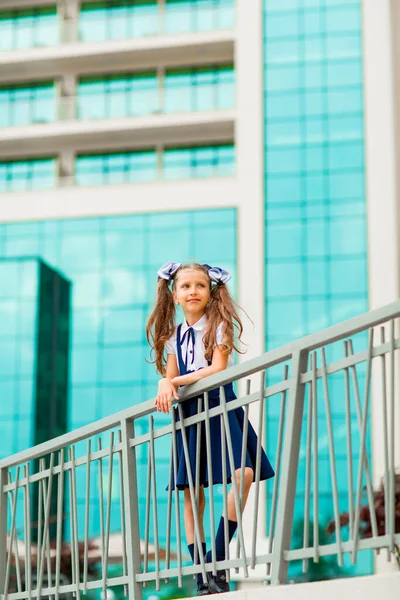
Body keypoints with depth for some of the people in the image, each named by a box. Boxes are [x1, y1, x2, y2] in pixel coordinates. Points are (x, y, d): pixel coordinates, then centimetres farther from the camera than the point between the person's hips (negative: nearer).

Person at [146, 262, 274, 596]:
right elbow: (170, 379, 13)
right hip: (189, 412, 4)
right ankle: (202, 576, 4)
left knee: (243, 474, -23)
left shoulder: (220, 324, 0)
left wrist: (173, 381, -12)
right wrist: (166, 388, -11)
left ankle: (217, 559, -12)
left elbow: (217, 369, -11)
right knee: (190, 490, -2)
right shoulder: (174, 335, 13)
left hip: (220, 405, -4)